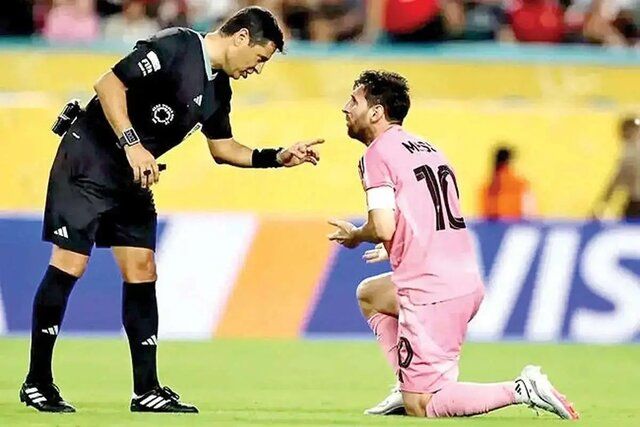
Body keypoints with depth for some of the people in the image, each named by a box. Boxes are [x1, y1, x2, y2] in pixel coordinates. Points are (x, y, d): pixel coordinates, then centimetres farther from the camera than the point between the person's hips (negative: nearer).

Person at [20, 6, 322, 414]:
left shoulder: (218, 87, 9)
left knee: (142, 273, 4)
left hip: (133, 180, 9)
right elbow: (109, 84, -23)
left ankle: (147, 391, 6)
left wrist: (277, 157, 9)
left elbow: (223, 147, 21)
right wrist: (132, 144, -28)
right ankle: (37, 383, -1)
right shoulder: (175, 47, -18)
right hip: (88, 162, -9)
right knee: (70, 264, -10)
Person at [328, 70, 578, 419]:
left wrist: (354, 237, 5)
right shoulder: (426, 147, 18)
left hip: (431, 295, -9)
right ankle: (412, 385, 22)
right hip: (469, 282, 9)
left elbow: (383, 229, -16)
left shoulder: (378, 153, -7)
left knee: (420, 407, -2)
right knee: (369, 294, 32)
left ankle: (521, 391, -14)